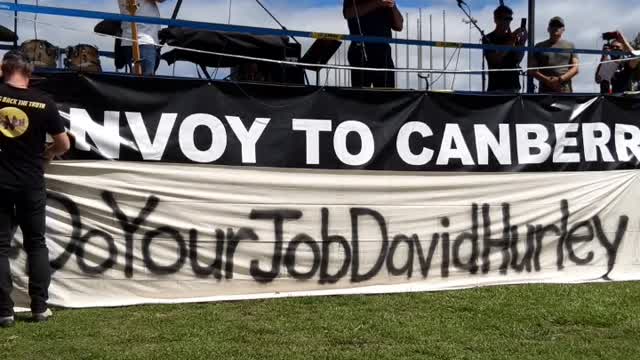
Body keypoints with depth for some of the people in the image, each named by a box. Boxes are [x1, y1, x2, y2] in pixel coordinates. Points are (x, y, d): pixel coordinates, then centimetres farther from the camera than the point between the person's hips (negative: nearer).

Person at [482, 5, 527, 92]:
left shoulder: (513, 37, 12)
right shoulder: (488, 39, 0)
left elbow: (518, 58, 1)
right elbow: (495, 59, -13)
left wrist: (522, 43, -16)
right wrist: (510, 42, -19)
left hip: (513, 85, 4)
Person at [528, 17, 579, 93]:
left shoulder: (570, 46, 15)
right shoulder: (540, 47, 15)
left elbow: (575, 68, 7)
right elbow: (532, 69, 8)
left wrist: (560, 79, -10)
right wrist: (546, 80, -9)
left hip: (565, 91, 0)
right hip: (545, 91, 0)